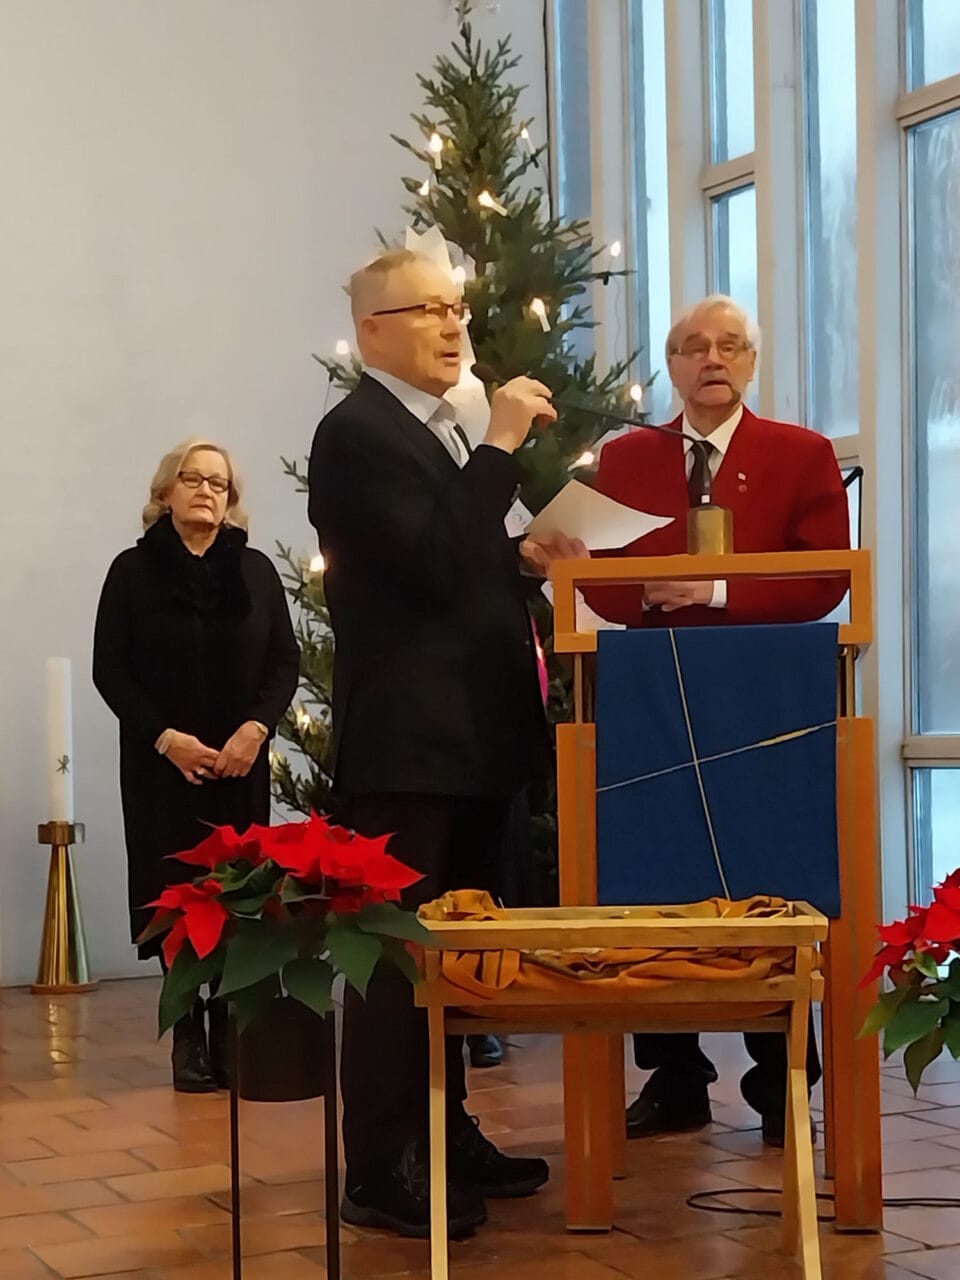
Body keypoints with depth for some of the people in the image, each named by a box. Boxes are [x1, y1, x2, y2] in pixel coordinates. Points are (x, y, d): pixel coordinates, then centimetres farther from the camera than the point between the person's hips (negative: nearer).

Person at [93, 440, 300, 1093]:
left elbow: (285, 661, 6)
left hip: (241, 763, 2)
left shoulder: (255, 569, 8)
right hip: (163, 763, -1)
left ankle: (231, 1030, 3)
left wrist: (255, 728, -11)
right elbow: (110, 670, -1)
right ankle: (189, 1034, 1)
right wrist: (165, 737, -12)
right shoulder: (134, 570, 3)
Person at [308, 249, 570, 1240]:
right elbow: (431, 563, -23)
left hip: (468, 734, 10)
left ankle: (443, 1138, 28)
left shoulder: (440, 431, 17)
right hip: (406, 740, -10)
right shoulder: (357, 432, -12)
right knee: (396, 951, -5)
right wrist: (500, 446, -20)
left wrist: (525, 554, 6)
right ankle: (378, 1172, 2)